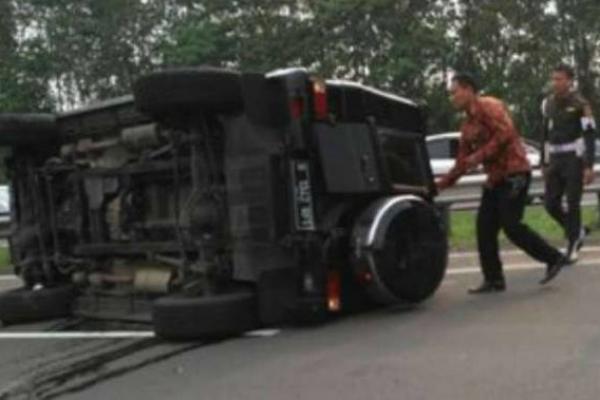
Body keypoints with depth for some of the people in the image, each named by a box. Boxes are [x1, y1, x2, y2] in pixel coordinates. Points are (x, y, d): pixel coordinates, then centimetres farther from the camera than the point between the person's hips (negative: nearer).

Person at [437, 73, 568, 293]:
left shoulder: (489, 106, -8)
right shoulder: (467, 125, 18)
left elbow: (505, 133, -23)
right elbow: (462, 162, 19)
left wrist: (479, 156, -20)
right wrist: (441, 184, 10)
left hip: (514, 174, -9)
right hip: (495, 178, 9)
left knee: (511, 226, -12)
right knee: (485, 228, 4)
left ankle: (553, 258, 5)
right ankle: (493, 279, 10)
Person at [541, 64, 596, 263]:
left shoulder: (580, 104, -8)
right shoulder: (548, 103, 9)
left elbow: (590, 136, -10)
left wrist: (589, 166, -16)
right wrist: (544, 164, 15)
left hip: (575, 160, -5)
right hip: (555, 161, 6)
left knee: (572, 204, -4)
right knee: (551, 204, 2)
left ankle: (572, 246, 8)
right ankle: (577, 232, 25)